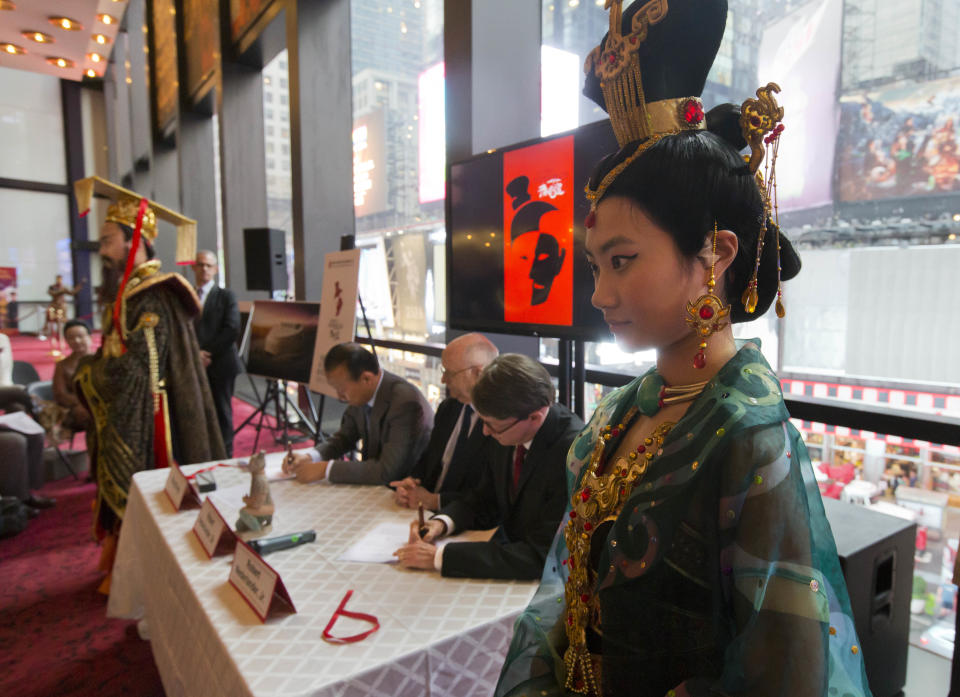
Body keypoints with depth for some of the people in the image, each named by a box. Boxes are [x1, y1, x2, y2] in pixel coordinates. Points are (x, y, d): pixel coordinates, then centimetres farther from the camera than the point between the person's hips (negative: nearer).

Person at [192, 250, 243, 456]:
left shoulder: (226, 296, 3)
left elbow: (232, 329, -8)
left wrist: (208, 353, -12)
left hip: (220, 364, -3)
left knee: (222, 413, 2)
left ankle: (224, 456, 10)